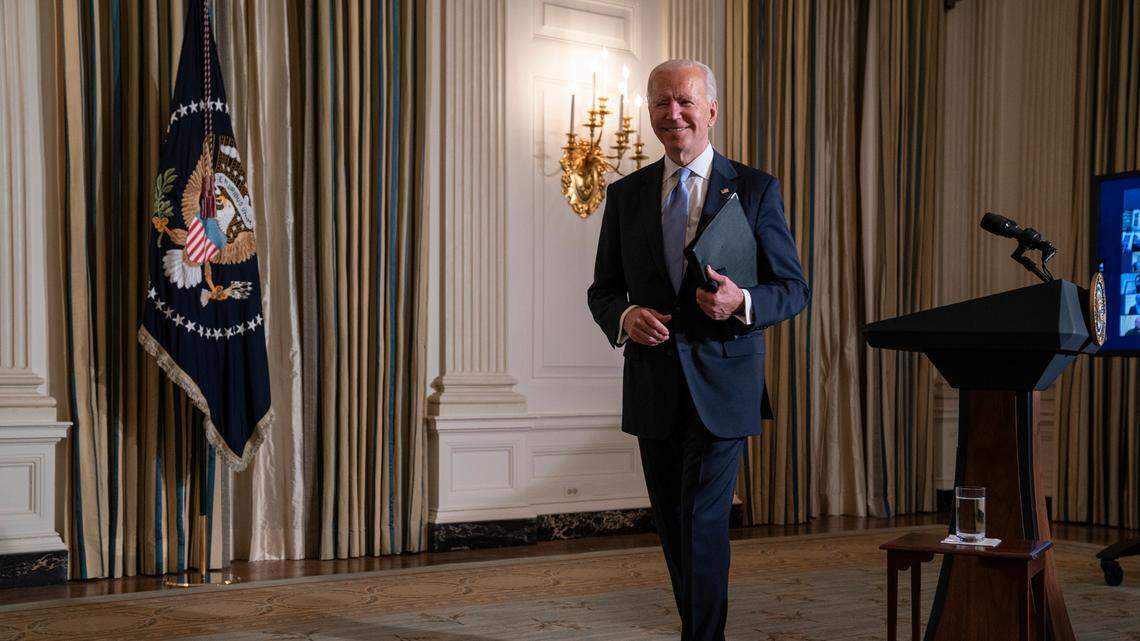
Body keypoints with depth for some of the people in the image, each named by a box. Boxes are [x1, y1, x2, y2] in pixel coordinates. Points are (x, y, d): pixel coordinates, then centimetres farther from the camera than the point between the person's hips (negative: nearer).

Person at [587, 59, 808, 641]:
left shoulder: (756, 190, -1)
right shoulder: (626, 194, 8)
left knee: (703, 523, -11)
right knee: (673, 529, 13)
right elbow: (602, 290, 11)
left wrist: (743, 303, -21)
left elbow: (793, 290, 0)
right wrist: (624, 317, -13)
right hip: (653, 389, 4)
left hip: (721, 387, -4)